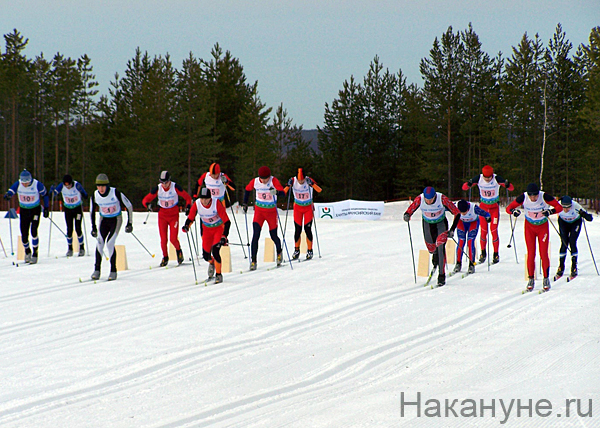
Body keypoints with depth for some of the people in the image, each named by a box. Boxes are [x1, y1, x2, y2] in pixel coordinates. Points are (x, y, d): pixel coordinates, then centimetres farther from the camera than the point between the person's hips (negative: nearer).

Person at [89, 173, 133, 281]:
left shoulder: (115, 193, -22)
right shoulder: (95, 195, -11)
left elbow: (129, 206, -11)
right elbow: (92, 211, 8)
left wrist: (130, 223, -9)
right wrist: (93, 227, 10)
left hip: (116, 220, -3)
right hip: (104, 220, 3)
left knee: (110, 243, -18)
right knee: (100, 242, -16)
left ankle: (113, 271, -9)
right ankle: (97, 270, -12)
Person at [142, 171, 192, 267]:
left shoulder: (175, 187, -14)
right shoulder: (157, 189, -11)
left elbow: (187, 197, -3)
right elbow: (145, 199, -7)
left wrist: (188, 207, -19)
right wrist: (147, 204, -29)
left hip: (174, 215, -1)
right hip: (162, 215, 1)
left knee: (173, 239, -10)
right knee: (163, 239, -4)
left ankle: (178, 250, 24)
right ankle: (165, 257, 20)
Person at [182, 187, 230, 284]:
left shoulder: (216, 203, -29)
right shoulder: (197, 204, -21)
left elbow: (227, 222, -27)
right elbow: (190, 218, -7)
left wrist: (224, 237, -35)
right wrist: (186, 226, -29)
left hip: (219, 228, -4)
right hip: (207, 229, 4)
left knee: (215, 251, -21)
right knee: (206, 255, 2)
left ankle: (219, 275, -4)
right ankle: (212, 263, 40)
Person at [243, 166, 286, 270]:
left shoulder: (274, 181, -16)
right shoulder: (254, 182, -8)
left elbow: (283, 193, -29)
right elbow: (247, 190, 13)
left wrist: (276, 192, -50)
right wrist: (245, 204, 9)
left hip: (271, 212, -1)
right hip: (259, 211, 1)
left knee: (273, 236, 5)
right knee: (256, 235, -14)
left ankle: (279, 253, 37)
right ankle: (253, 261, -10)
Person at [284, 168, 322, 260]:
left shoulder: (309, 180, -20)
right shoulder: (293, 181, -15)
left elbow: (319, 190, -31)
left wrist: (311, 183, -44)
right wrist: (288, 186, -36)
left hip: (308, 208, -2)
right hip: (297, 208, 2)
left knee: (307, 228, -9)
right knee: (298, 229, -3)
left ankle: (309, 251, 3)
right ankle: (296, 251, 11)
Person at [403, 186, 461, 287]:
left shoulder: (442, 199, -30)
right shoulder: (419, 199, -27)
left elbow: (457, 213, -22)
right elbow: (410, 210, -16)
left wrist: (452, 230, -28)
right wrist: (407, 216, -40)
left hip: (441, 224, -2)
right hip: (427, 225, 2)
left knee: (440, 247, -22)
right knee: (431, 249, 10)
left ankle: (442, 276, -16)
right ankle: (435, 260, 50)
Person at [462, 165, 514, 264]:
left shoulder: (497, 179, -20)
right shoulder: (478, 178, -16)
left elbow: (511, 188, -21)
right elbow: (464, 187, -14)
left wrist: (507, 185, -44)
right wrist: (469, 184, -37)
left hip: (494, 207, -1)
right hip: (483, 207, 1)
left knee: (494, 230, -9)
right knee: (483, 230, -1)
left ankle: (496, 254, 1)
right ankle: (483, 253, 15)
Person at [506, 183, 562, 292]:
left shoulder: (544, 196, -25)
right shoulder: (523, 197, -21)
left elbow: (559, 207, -22)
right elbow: (508, 208, -16)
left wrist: (550, 211, -42)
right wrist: (514, 211, -40)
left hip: (543, 227, -1)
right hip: (529, 227, 1)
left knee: (543, 254, -6)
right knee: (530, 254, -4)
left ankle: (546, 279, 7)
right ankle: (531, 280, 6)